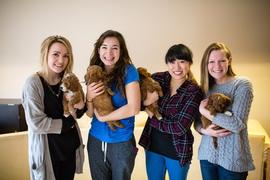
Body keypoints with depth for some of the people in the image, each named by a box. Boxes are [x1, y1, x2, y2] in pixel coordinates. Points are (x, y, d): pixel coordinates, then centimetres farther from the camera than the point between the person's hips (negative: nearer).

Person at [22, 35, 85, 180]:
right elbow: (36, 123, -21)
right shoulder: (33, 83, -17)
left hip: (70, 145, 6)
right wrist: (68, 122, -11)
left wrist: (81, 107, -13)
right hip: (48, 149, -5)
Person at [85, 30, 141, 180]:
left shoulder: (128, 71, -12)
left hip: (122, 142, -4)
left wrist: (102, 117, -12)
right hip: (96, 140, 4)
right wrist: (89, 97, -17)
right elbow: (90, 113, 3)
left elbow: (134, 108, -21)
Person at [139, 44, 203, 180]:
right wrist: (147, 101, -23)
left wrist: (152, 117, -14)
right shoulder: (157, 78, -6)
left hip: (178, 151, -3)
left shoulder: (194, 91, -17)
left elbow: (180, 127, -21)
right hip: (153, 146, 3)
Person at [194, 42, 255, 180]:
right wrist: (204, 130, -16)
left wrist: (204, 111, -15)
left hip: (232, 159, -4)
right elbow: (197, 121, 6)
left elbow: (238, 124, -19)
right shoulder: (205, 87, 4)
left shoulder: (242, 85, -10)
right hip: (207, 154, 4)